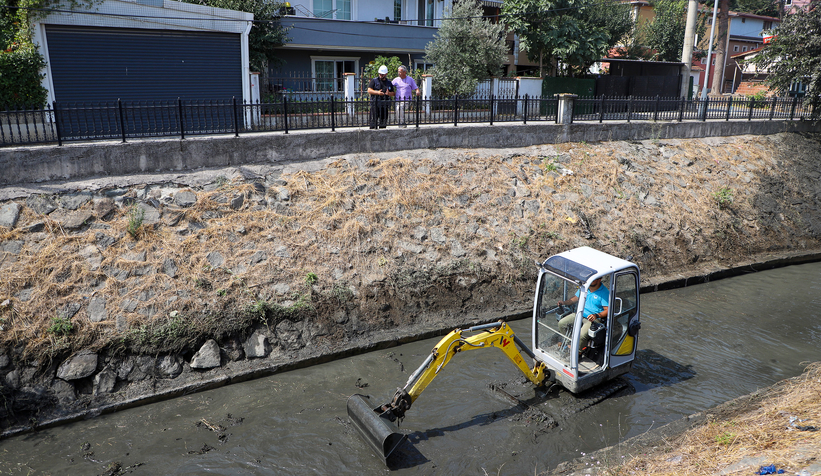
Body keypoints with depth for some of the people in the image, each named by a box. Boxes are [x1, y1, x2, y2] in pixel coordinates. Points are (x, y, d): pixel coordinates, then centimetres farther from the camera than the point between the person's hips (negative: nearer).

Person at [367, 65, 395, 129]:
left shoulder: (389, 83, 16)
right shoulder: (374, 81, 6)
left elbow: (393, 94, 17)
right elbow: (369, 90, -2)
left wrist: (389, 93, -7)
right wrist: (377, 92, -17)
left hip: (384, 105, 4)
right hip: (375, 104, -4)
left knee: (383, 121, 6)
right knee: (374, 120, -8)